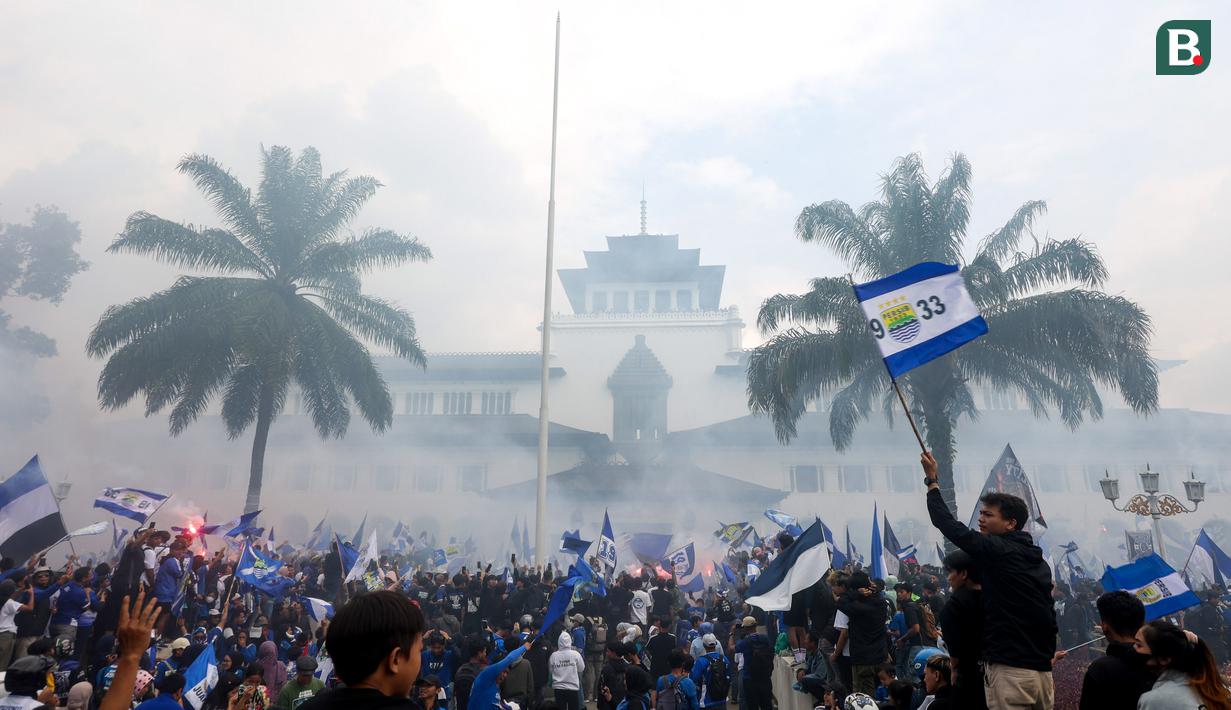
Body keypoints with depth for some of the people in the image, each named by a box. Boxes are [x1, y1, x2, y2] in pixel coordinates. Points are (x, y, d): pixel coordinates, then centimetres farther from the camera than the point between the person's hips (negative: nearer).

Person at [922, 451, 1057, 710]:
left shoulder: (996, 550, -11)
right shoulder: (1039, 560, 15)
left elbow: (950, 526, -9)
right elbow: (1049, 614, 19)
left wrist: (932, 480, 0)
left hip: (1009, 669, -8)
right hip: (1042, 670, 9)